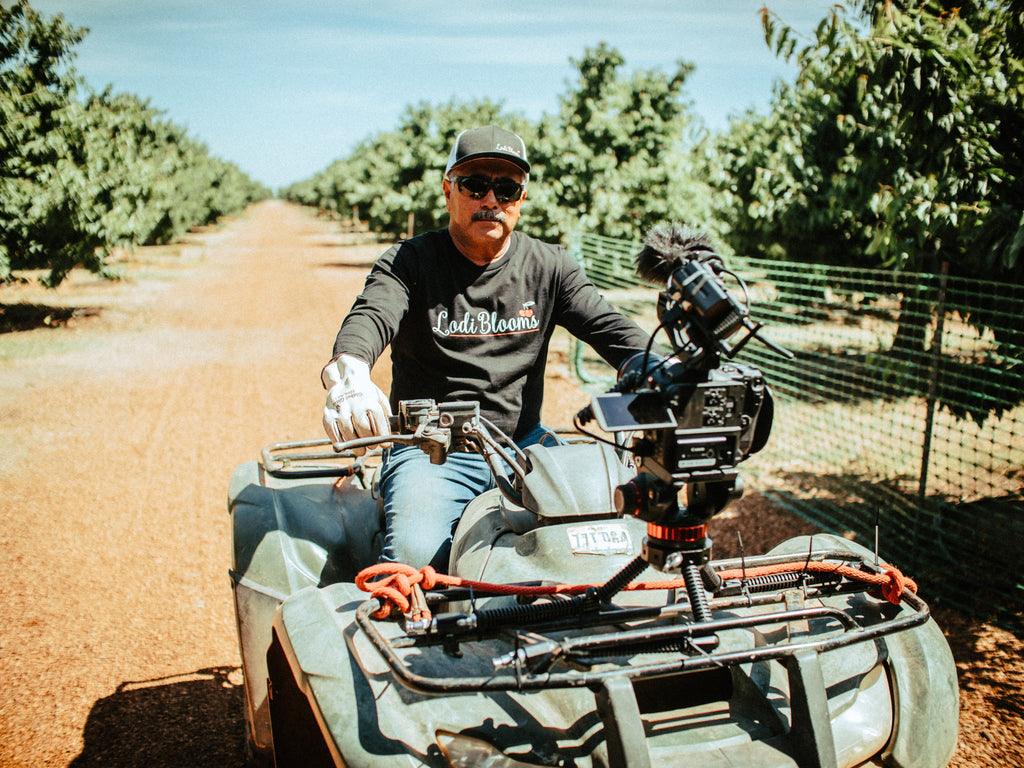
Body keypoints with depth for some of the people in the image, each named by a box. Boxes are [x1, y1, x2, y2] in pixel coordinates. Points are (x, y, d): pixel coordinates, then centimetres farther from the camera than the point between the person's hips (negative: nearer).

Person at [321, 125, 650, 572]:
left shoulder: (549, 267, 9)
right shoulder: (409, 262, -1)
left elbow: (608, 326, 0)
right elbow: (370, 317, -19)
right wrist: (347, 372, -44)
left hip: (525, 444, 3)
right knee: (414, 552, -30)